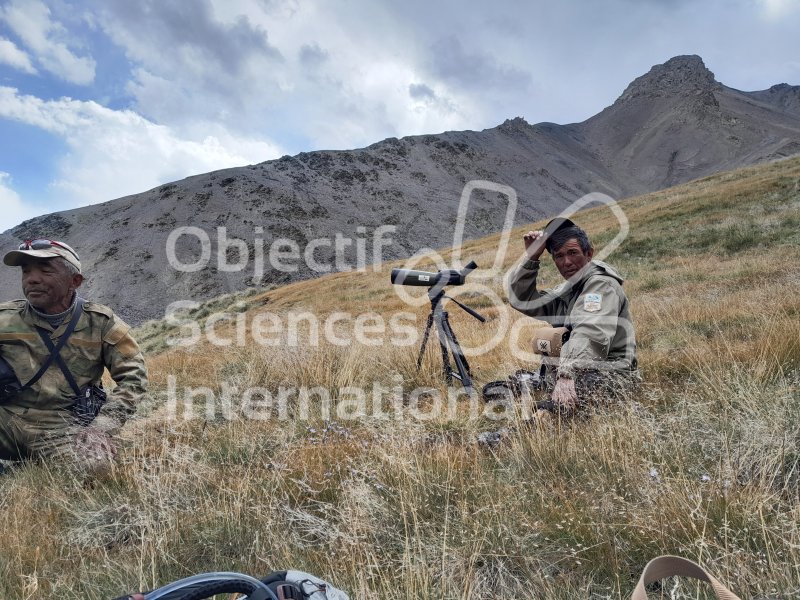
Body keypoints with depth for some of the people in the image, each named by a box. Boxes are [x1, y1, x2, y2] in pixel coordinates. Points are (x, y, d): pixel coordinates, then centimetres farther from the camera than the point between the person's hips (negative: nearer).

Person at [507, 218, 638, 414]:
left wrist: (567, 374, -40)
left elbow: (590, 335, -27)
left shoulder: (601, 284, -10)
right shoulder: (565, 291, 17)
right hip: (573, 371, 9)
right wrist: (531, 258, 3)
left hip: (609, 374, -9)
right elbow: (521, 299, 12)